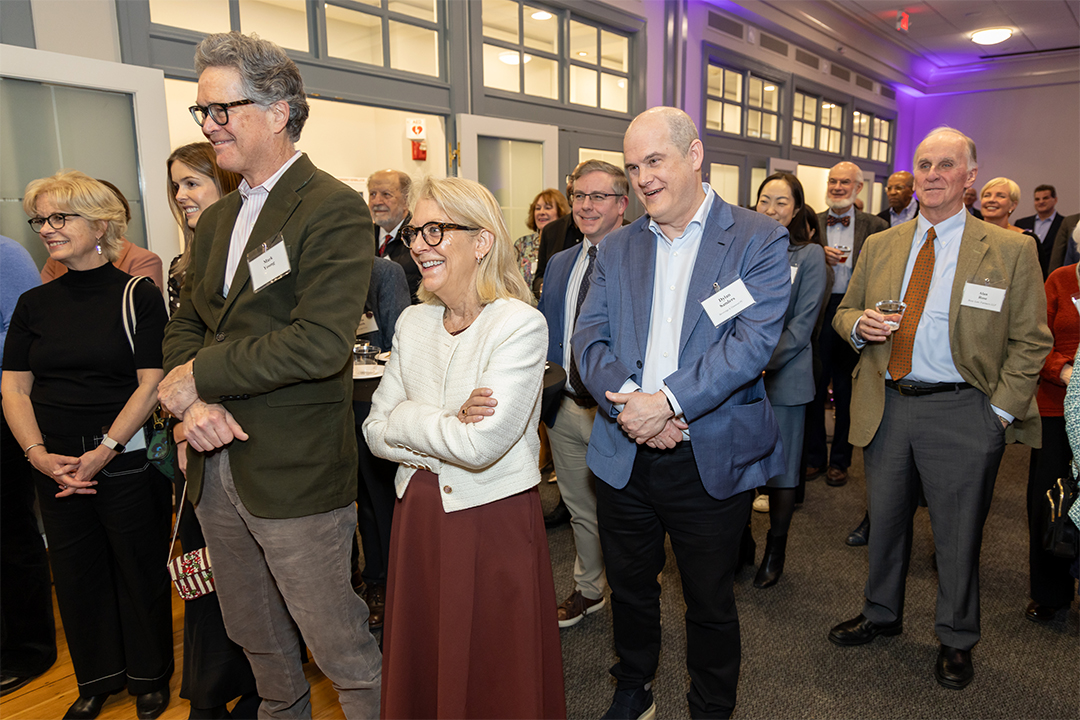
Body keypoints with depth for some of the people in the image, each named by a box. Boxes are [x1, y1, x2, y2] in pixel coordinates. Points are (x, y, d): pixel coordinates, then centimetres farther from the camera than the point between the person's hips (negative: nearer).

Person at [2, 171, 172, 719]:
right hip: (55, 466, 4)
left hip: (127, 462, -4)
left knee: (140, 571, 7)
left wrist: (104, 451, -16)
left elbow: (151, 384, -10)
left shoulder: (137, 295, -5)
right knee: (76, 575, 14)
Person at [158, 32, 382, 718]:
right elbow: (186, 325, 12)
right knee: (259, 641, 25)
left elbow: (320, 343, -24)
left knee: (343, 648, 6)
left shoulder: (335, 210, -14)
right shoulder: (215, 221, 13)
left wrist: (200, 377, -14)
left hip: (295, 474, -8)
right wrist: (192, 404, -8)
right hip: (216, 468, 8)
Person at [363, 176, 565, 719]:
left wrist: (405, 419, -11)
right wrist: (446, 427, -14)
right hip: (418, 517, 6)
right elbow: (375, 433, 2)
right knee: (420, 670, 22)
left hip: (496, 524, -5)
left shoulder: (520, 325, -15)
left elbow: (480, 445, -24)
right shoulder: (413, 322, 4)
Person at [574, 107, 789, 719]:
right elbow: (590, 339, 0)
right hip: (624, 456, 4)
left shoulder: (760, 240, -5)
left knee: (711, 601, 14)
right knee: (629, 587, 20)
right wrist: (630, 403, -18)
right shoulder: (617, 248, 7)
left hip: (713, 460, -3)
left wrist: (668, 402, -24)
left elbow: (754, 340, -16)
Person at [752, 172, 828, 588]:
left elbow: (802, 325, -6)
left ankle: (775, 550, 25)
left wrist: (762, 363, -15)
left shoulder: (809, 256, -1)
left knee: (781, 468, 7)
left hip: (784, 378, -2)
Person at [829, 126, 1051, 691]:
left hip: (961, 415, -3)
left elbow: (1030, 342, -2)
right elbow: (844, 312, 14)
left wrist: (1001, 411, -10)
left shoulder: (1010, 251, -2)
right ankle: (881, 614, 39)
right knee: (885, 519, 17)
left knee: (958, 533, 10)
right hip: (886, 407, 3)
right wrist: (858, 324, -10)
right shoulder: (879, 246, 8)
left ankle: (956, 640, 32)